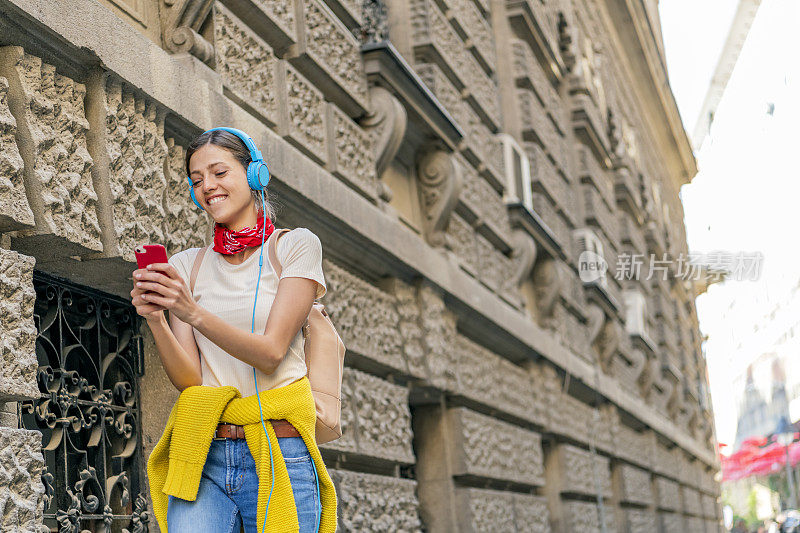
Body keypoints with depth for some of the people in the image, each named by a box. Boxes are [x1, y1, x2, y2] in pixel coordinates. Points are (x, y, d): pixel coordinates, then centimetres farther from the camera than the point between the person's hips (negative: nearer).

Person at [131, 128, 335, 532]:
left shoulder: (296, 245, 2)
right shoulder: (185, 265, 10)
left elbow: (270, 353, -9)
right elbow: (187, 379, 2)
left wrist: (193, 313, -22)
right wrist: (155, 320, -15)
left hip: (278, 457, -2)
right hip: (202, 455, 2)